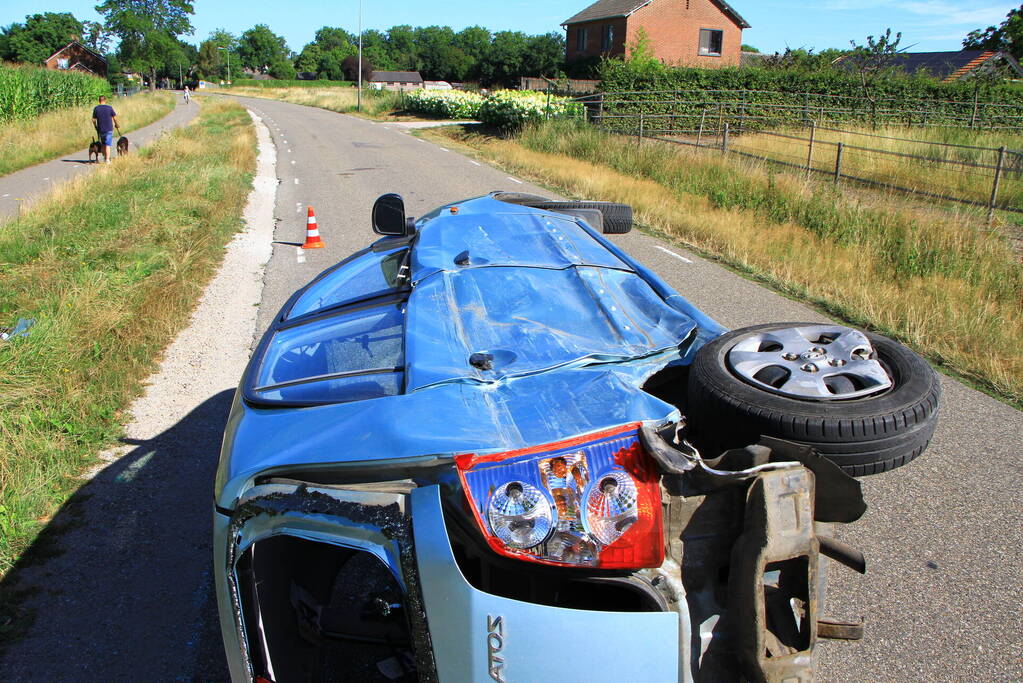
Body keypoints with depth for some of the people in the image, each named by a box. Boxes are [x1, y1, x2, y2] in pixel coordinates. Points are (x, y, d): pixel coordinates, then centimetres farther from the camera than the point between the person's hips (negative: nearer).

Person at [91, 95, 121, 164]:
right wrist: (116, 124, 19)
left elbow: (93, 120, 2)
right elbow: (114, 117, 0)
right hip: (109, 129, -2)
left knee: (103, 144, 18)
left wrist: (96, 127, 18)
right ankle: (107, 160, -8)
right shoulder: (109, 108, -6)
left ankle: (105, 157, 26)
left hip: (100, 129, 2)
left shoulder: (96, 108, 0)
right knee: (108, 145, -4)